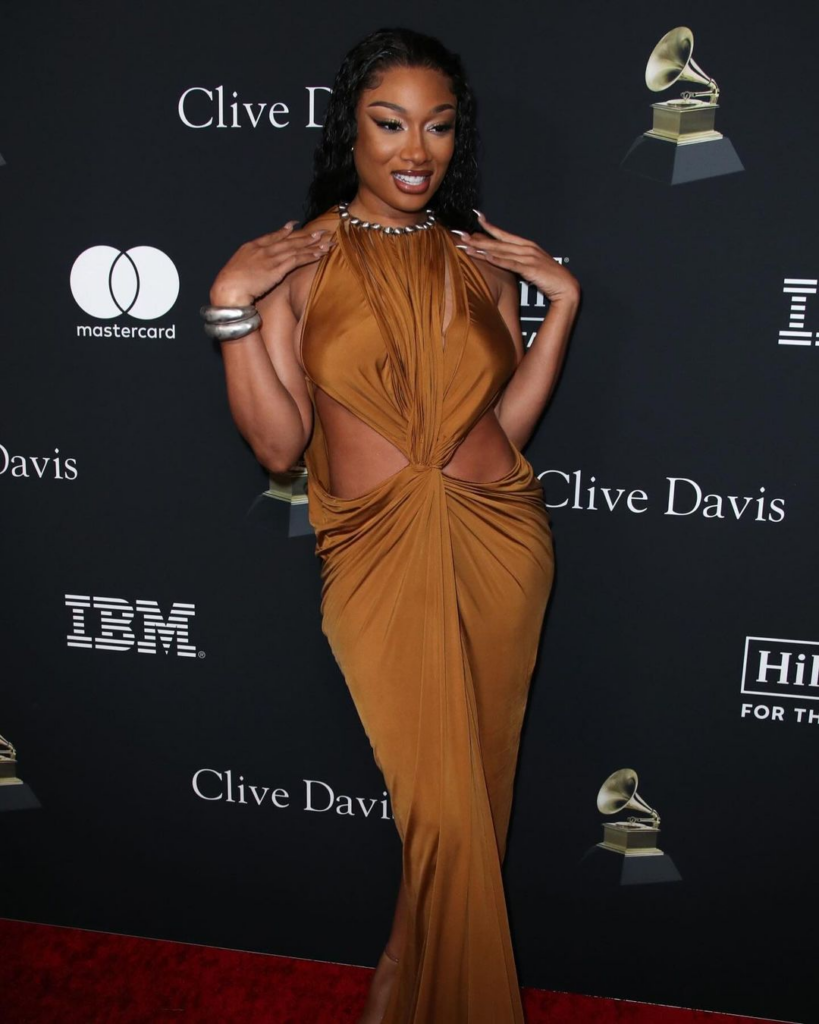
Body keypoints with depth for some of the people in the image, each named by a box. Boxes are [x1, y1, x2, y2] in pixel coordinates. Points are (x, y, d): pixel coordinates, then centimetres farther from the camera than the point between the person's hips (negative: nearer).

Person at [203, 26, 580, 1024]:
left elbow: (507, 423, 2)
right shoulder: (298, 261, -3)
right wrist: (231, 306, -15)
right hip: (379, 557, -3)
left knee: (476, 781, 13)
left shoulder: (480, 256, 5)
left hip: (498, 543, 4)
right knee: (445, 808, -2)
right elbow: (277, 442, -8)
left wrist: (562, 302, -2)